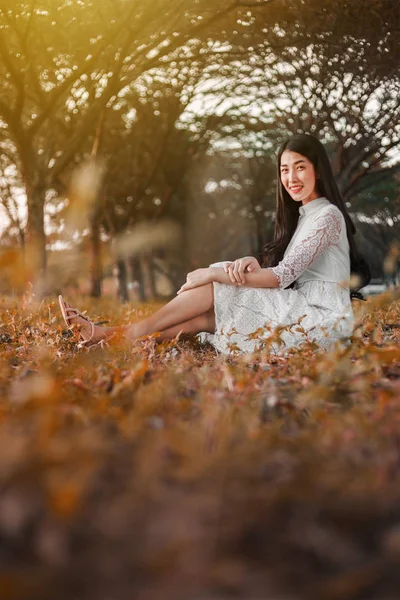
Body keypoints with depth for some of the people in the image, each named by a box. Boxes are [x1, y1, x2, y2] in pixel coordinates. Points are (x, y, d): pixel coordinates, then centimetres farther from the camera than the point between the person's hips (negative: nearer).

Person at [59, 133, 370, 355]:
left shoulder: (327, 215, -10)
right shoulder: (301, 214, 19)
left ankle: (123, 334, -13)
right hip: (300, 310, 8)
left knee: (213, 287, -15)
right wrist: (252, 263, -12)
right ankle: (108, 334, -16)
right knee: (203, 316, -10)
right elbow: (280, 272, 13)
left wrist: (213, 273, -17)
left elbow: (283, 276, -19)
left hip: (320, 319, -8)